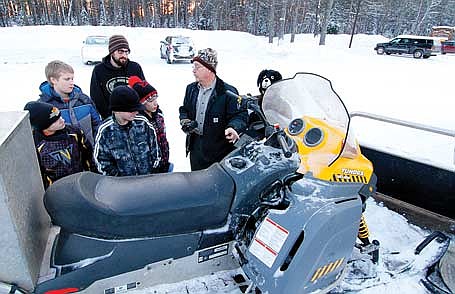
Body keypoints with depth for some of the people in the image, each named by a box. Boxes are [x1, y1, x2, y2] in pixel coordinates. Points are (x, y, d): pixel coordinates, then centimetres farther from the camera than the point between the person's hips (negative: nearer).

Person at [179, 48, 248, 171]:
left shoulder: (228, 92, -13)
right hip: (195, 147, 6)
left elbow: (240, 115, -14)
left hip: (219, 150, -5)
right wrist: (185, 121, -1)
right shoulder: (191, 89, 7)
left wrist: (233, 128, -33)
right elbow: (184, 109, 20)